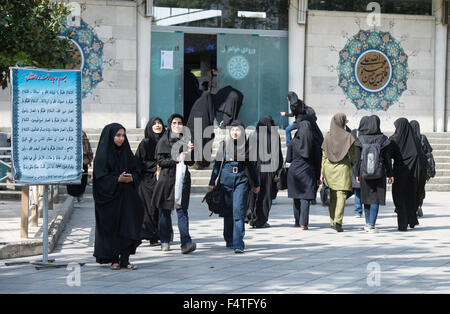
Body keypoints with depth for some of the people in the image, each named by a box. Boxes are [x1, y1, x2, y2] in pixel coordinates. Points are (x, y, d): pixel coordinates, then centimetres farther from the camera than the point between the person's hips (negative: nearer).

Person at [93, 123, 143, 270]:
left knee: (128, 229, -2)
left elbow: (137, 171, 13)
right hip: (110, 198, -4)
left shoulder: (127, 153, 11)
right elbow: (101, 177, -11)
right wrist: (117, 179, -22)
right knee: (112, 230, 0)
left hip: (127, 197, 4)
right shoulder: (103, 155, -5)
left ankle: (125, 260, 3)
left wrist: (132, 178, -8)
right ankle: (114, 260, 11)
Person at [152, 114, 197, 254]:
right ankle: (165, 241, 16)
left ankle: (186, 242, -20)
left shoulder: (185, 140, 12)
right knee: (165, 210, 4)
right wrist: (175, 160, -15)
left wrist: (190, 152, -8)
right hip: (167, 177, 0)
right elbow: (160, 161, -3)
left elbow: (191, 163, 10)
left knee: (182, 210, -10)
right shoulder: (164, 141, 6)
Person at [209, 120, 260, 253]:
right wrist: (212, 182, 4)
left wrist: (256, 184, 16)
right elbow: (217, 164, 8)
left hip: (241, 179, -2)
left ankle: (238, 244, -16)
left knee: (239, 211, -12)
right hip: (226, 179, 2)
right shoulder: (223, 144, 6)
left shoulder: (246, 145, 5)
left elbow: (251, 165, 12)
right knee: (228, 211, 9)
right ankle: (229, 240, 26)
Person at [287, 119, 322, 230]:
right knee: (306, 198, -4)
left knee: (296, 198, 14)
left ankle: (298, 221, 23)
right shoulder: (315, 143, -1)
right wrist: (318, 178, 6)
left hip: (294, 172, 1)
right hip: (308, 173, -1)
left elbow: (288, 159, 1)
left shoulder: (293, 142, -3)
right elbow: (318, 162, 1)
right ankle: (303, 223, -16)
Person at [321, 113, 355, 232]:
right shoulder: (348, 136, -5)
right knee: (341, 195, -6)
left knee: (332, 196, 13)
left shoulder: (327, 137, 3)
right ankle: (338, 221, -21)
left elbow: (324, 156, 5)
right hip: (343, 169, -3)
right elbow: (353, 155, -5)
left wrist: (322, 173, 10)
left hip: (329, 169, 3)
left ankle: (332, 221, 19)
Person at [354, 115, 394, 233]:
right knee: (376, 198, 2)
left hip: (364, 173, 2)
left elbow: (357, 158, -2)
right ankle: (371, 225, -4)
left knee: (366, 197, 15)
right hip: (379, 173, -2)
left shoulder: (360, 139, -4)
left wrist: (357, 174, 7)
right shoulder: (383, 139, -7)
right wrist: (390, 174, 3)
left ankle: (368, 223, 23)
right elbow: (387, 158, -4)